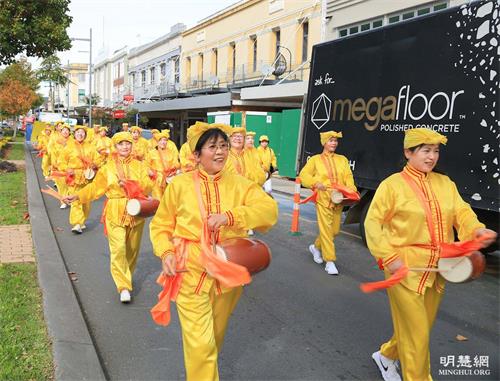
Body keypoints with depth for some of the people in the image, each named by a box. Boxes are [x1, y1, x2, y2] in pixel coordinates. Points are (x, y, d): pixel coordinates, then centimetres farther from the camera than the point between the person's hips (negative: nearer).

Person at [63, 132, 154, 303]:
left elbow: (148, 185, -5)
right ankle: (124, 287, -8)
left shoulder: (139, 166, 5)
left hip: (135, 212, 2)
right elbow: (95, 187, 6)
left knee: (132, 248, 12)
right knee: (118, 249, -11)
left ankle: (127, 276, 35)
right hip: (115, 213, -2)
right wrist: (76, 196, -3)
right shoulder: (107, 168, 4)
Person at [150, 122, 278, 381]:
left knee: (215, 337, 22)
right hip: (191, 274, -3)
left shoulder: (239, 184, -1)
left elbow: (269, 209, -16)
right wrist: (165, 253, -14)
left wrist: (229, 216, -28)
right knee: (199, 343, -4)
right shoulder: (180, 184, -5)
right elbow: (160, 225, 4)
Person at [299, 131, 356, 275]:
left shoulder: (342, 159, 15)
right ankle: (330, 261, 0)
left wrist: (351, 190, -14)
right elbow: (304, 175, 2)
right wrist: (316, 183, -17)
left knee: (335, 230, 10)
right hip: (323, 199, -4)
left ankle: (316, 247, 35)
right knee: (326, 229, -7)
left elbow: (348, 177, 6)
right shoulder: (315, 159, 8)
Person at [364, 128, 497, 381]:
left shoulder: (445, 183, 8)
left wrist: (476, 229, -17)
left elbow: (461, 211, 5)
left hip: (437, 271, 6)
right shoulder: (392, 184, -9)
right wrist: (389, 257, -18)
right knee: (416, 333, 1)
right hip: (405, 269, -6)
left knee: (421, 328, 20)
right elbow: (373, 222, -9)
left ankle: (386, 356, 45)